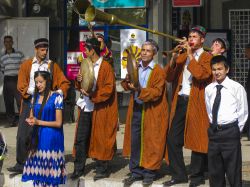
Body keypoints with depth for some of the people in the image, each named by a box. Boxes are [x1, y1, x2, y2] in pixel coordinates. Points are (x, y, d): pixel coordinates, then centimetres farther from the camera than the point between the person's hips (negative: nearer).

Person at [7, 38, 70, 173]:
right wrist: (35, 91, -17)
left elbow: (64, 82, 4)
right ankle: (21, 164, 4)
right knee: (23, 135, -4)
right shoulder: (26, 65, 6)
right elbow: (21, 86, -1)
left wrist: (60, 91, -17)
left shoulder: (52, 66, 7)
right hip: (29, 102, 0)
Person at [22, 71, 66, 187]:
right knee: (38, 168, 6)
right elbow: (31, 117, 17)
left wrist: (39, 122, -12)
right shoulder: (35, 97, 9)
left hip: (51, 138, -5)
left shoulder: (56, 97, -8)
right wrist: (30, 121, -7)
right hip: (37, 137, 5)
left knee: (50, 168, -2)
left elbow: (58, 123, -10)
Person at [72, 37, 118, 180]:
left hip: (101, 109, -6)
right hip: (86, 108, 7)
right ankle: (79, 168, 14)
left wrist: (93, 95, -23)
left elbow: (108, 88, -15)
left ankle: (102, 169, 12)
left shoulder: (105, 67, -9)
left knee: (100, 139, 2)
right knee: (81, 139, 6)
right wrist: (79, 81, -5)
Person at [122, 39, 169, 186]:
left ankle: (149, 172, 12)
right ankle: (136, 172, 18)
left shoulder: (158, 71, -7)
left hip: (152, 111, -5)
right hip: (136, 108, 5)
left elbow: (156, 92, -15)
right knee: (134, 141, 8)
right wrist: (128, 82, -10)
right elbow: (127, 85, 13)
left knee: (150, 142, 1)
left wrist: (140, 90, -26)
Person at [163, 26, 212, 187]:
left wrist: (190, 55, -14)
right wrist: (174, 58, -5)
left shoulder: (207, 57, 0)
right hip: (180, 102, 6)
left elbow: (202, 74, -19)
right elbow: (169, 77, 8)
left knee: (197, 141, 2)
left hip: (196, 103, -5)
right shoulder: (182, 56, 17)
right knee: (173, 140, 5)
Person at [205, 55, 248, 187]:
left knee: (233, 170, 1)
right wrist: (214, 126, 12)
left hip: (230, 132, -5)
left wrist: (235, 131, -2)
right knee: (214, 170, 12)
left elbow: (243, 112, -3)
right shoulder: (209, 89, 6)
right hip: (213, 131, 5)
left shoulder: (237, 87, -8)